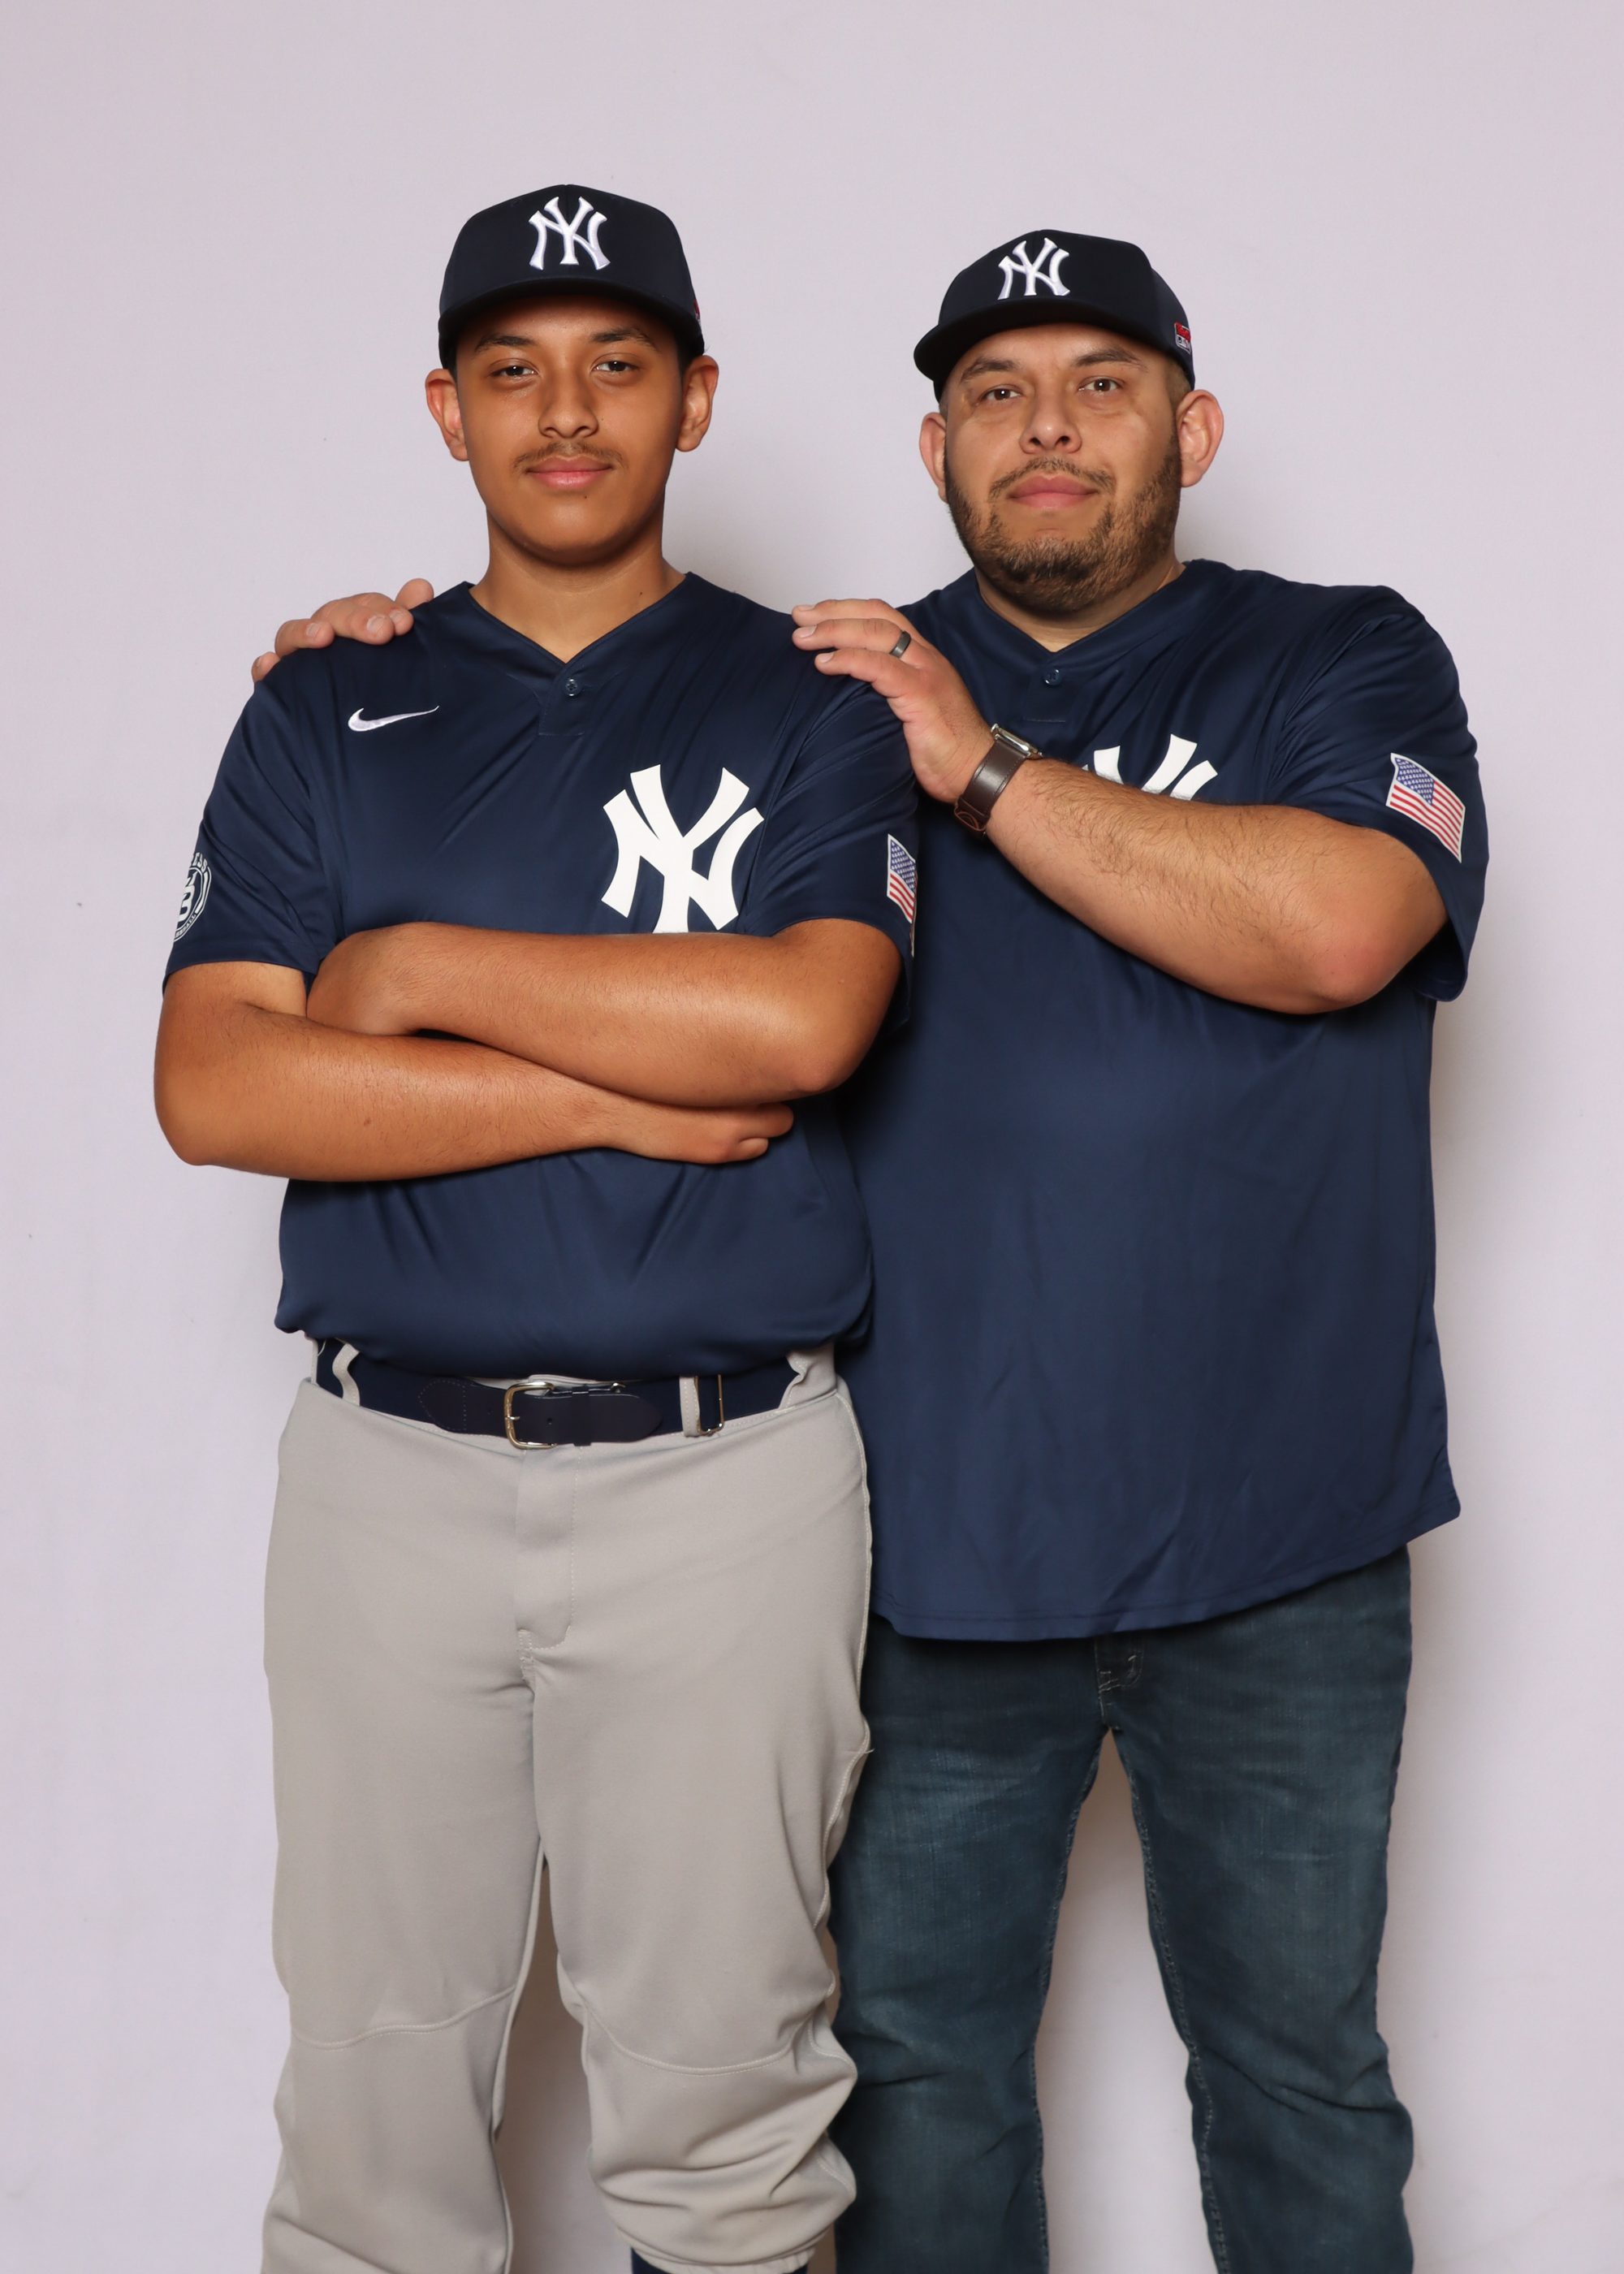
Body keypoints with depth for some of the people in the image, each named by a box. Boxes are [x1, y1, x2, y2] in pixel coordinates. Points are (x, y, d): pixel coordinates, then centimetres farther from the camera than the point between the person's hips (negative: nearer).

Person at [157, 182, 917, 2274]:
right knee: (376, 2062, 11)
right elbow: (214, 1086, -5)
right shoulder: (325, 713, 9)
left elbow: (804, 1020, -15)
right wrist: (624, 1092, -10)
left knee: (715, 2065, 7)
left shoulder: (806, 705, 5)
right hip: (389, 1466, 2)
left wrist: (421, 968, -8)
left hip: (723, 1475, -1)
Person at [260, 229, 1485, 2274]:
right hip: (932, 1537, 2)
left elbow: (1330, 927, -18)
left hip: (1270, 1551, -1)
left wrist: (985, 767, -14)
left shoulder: (1344, 666, 2)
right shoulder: (840, 693, 9)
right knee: (917, 2062, 14)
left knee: (1298, 2070, 14)